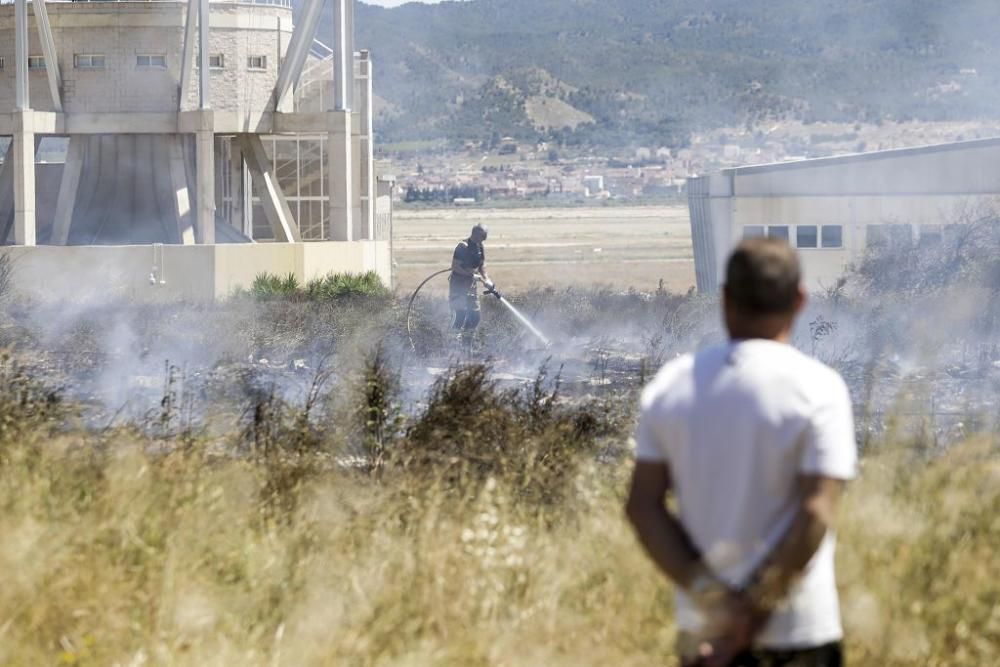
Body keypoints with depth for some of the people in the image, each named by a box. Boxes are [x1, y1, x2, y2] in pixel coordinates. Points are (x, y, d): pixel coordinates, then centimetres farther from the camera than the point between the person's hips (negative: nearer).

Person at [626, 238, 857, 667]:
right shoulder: (818, 388, -9)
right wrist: (754, 615, -15)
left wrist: (708, 596, -8)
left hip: (700, 632, 4)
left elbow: (642, 505, -1)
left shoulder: (672, 384, 4)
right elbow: (815, 514, -17)